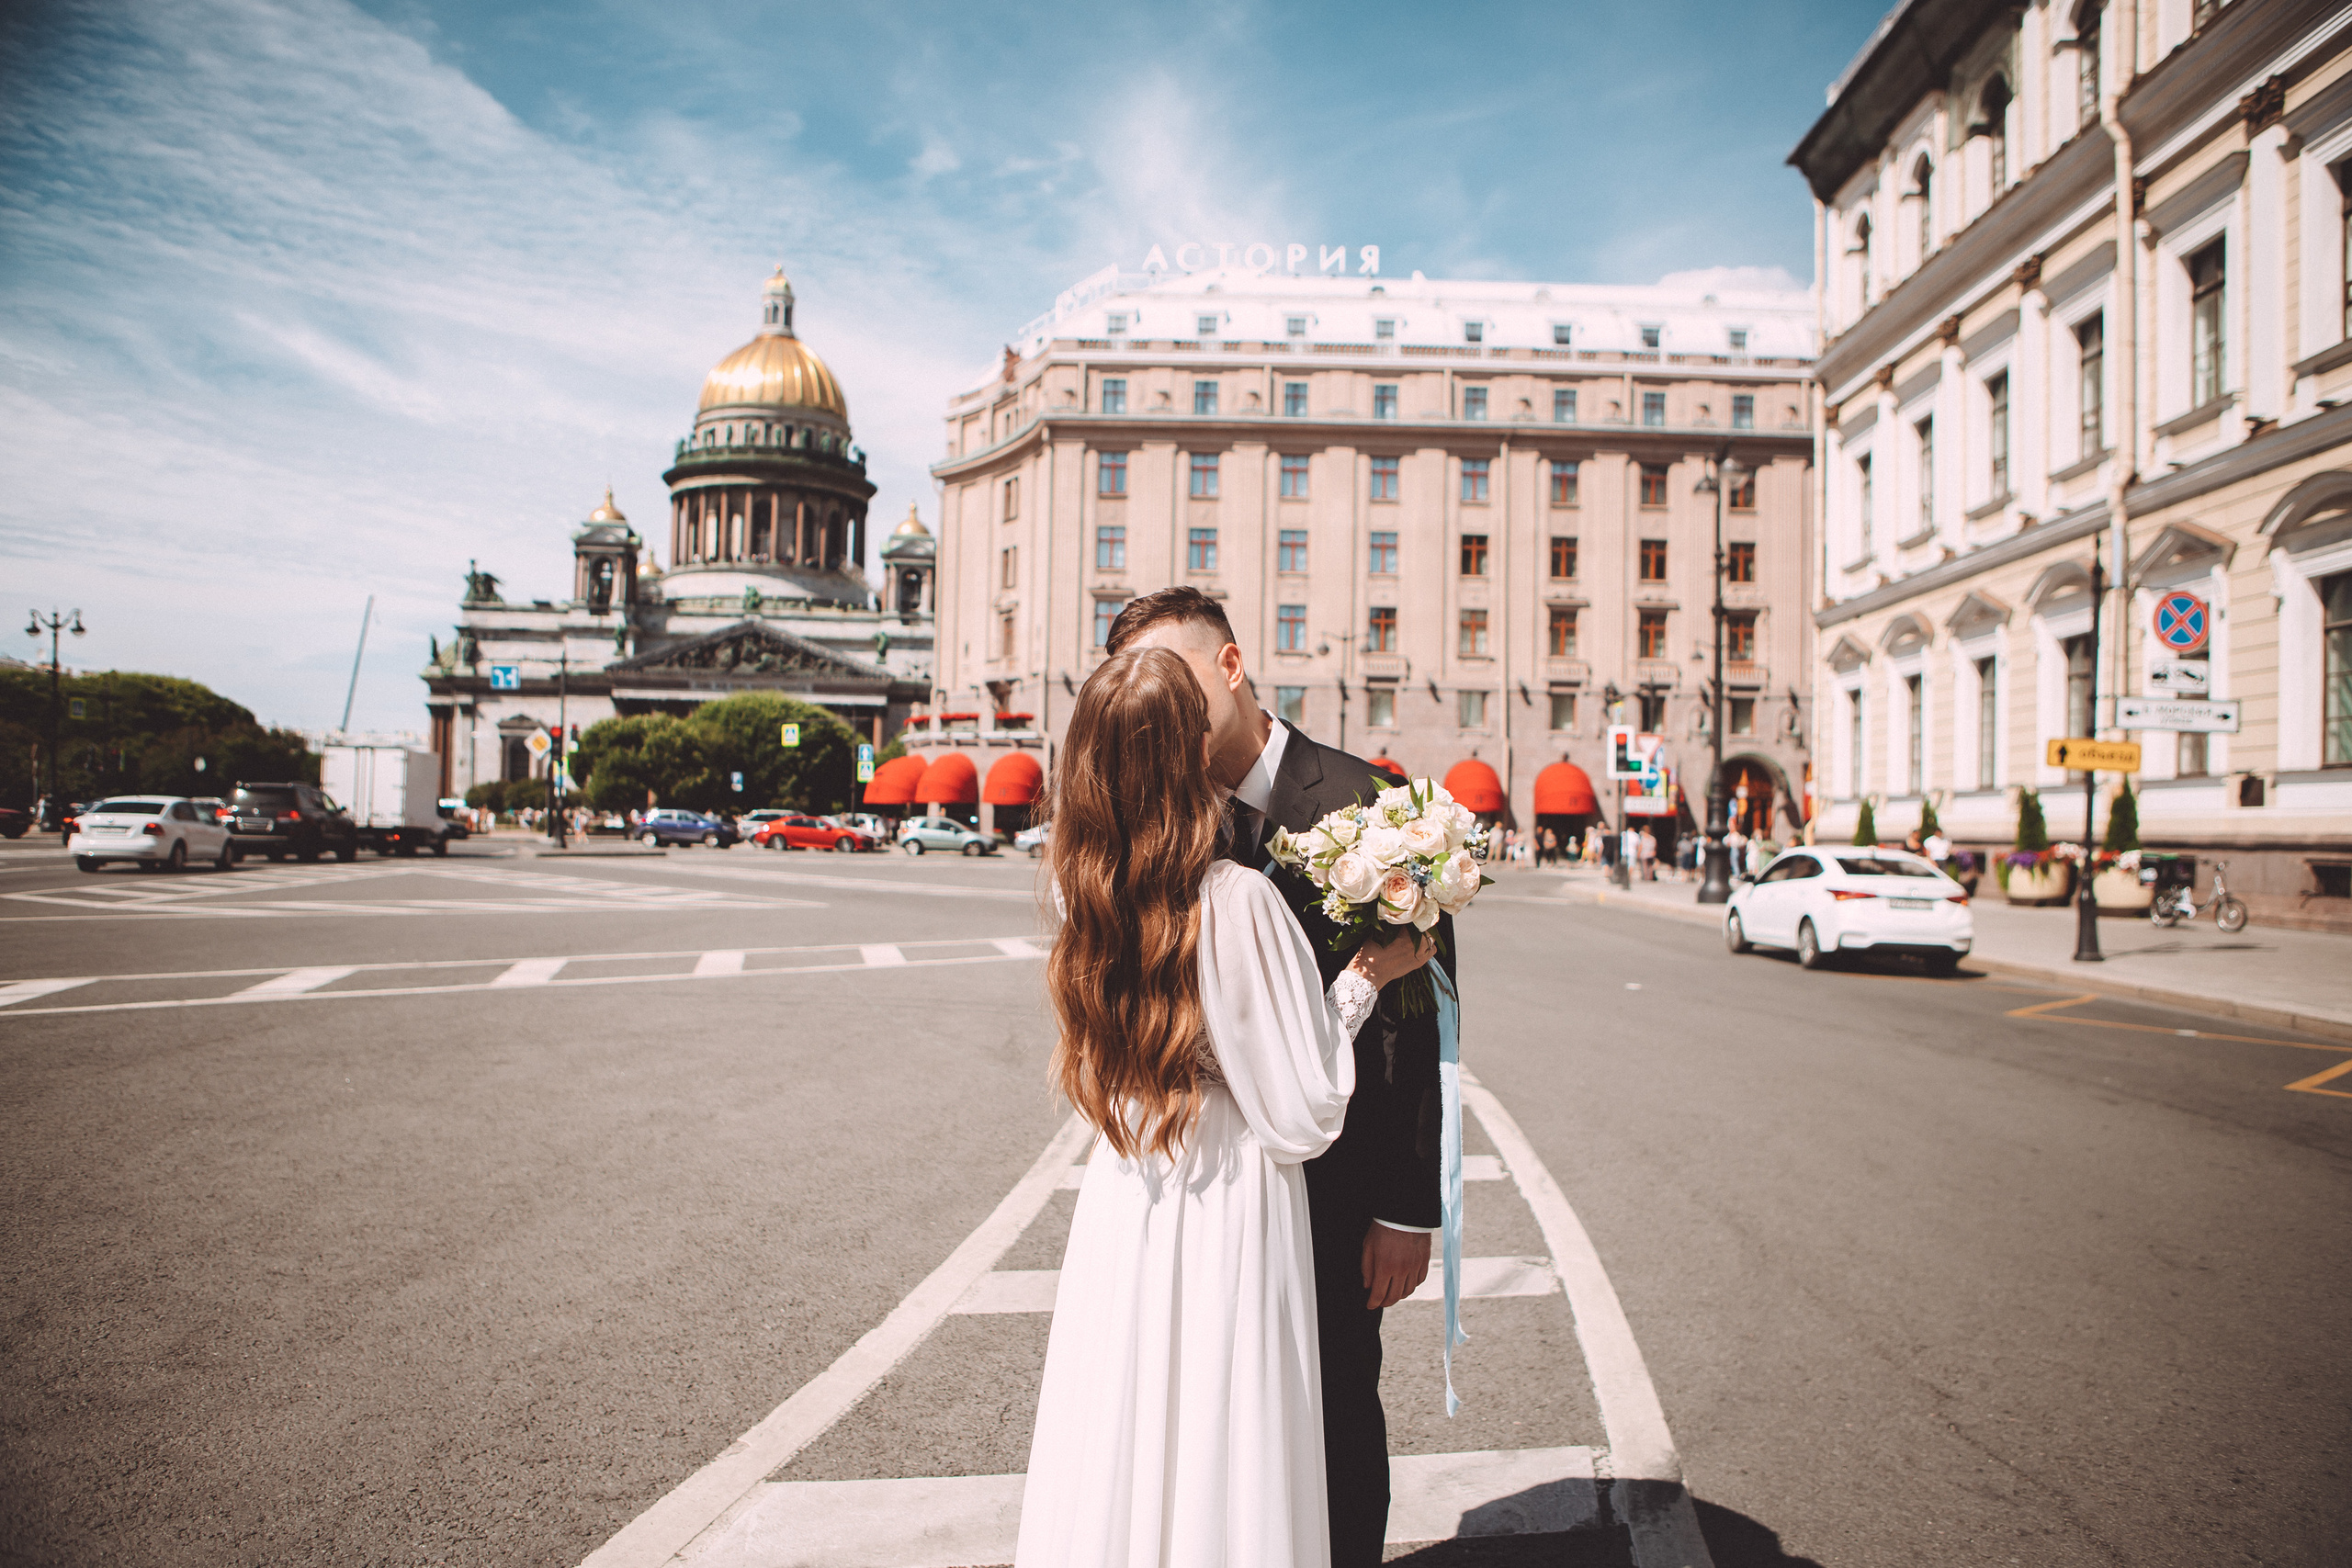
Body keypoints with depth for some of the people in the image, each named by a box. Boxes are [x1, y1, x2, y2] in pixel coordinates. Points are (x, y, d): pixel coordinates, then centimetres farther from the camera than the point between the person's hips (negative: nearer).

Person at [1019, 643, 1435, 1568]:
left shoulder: (1084, 890, -4)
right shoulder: (1239, 902, -21)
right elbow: (1303, 1116, -16)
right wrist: (1362, 982, -5)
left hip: (1121, 1213, 6)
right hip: (1227, 1218, -5)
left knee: (1122, 1458, 19)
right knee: (1217, 1468, 12)